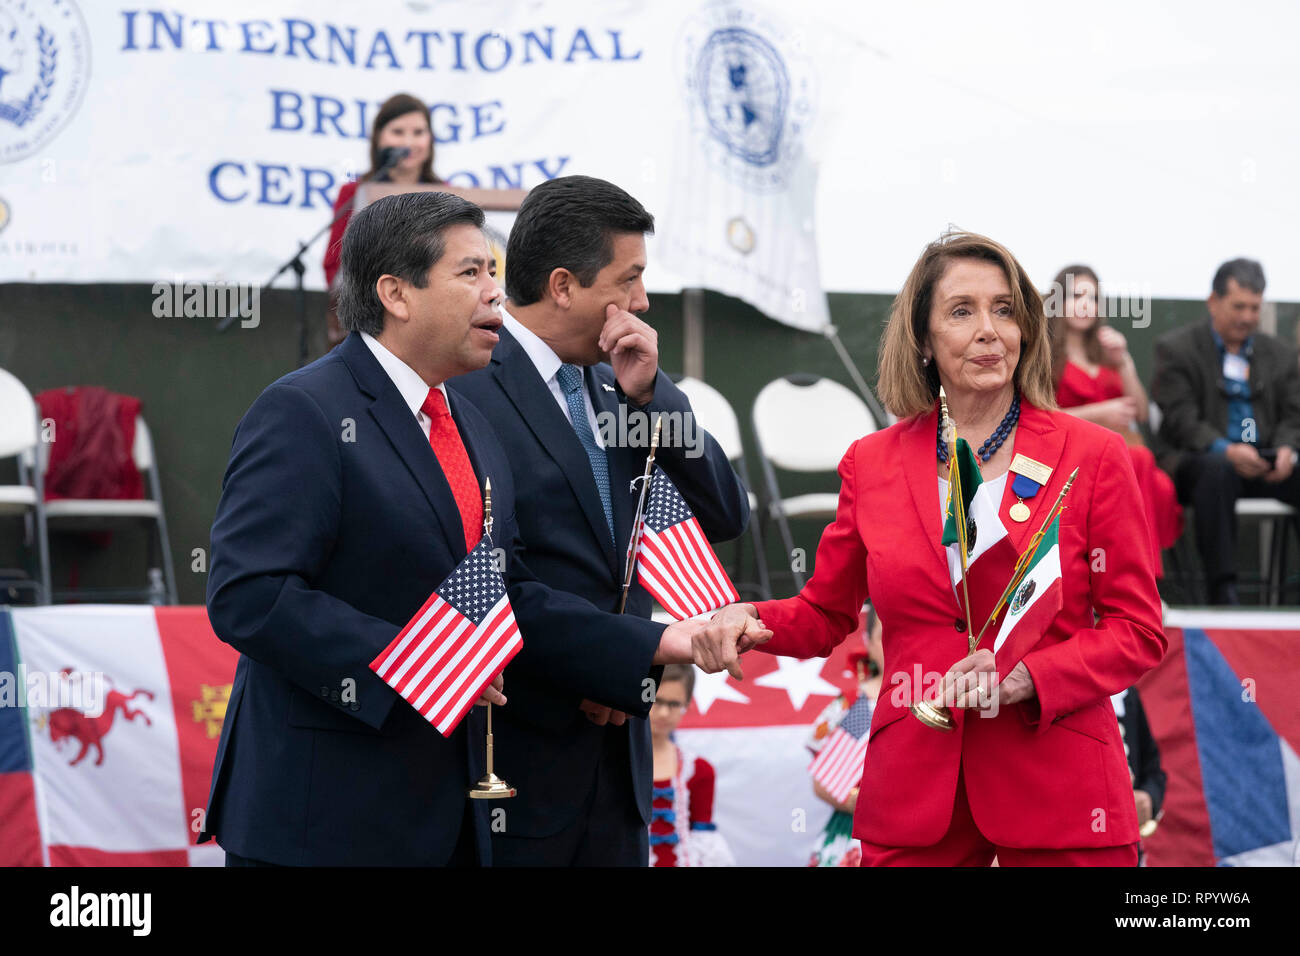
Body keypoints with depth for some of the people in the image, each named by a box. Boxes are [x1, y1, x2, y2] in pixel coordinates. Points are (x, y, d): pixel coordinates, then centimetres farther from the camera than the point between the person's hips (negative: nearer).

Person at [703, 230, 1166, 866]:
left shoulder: (1093, 456, 0)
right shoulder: (871, 462, 7)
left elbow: (1138, 632, 0)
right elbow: (823, 615, 15)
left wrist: (1025, 676, -15)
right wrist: (749, 620, -7)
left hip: (1056, 789, -1)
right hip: (915, 788, 2)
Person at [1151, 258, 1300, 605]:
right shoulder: (1176, 348, 5)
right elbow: (1181, 419, -7)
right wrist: (1226, 450, -25)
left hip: (1264, 466, 4)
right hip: (1195, 459, -4)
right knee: (1217, 470, -40)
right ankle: (1223, 589, -42)